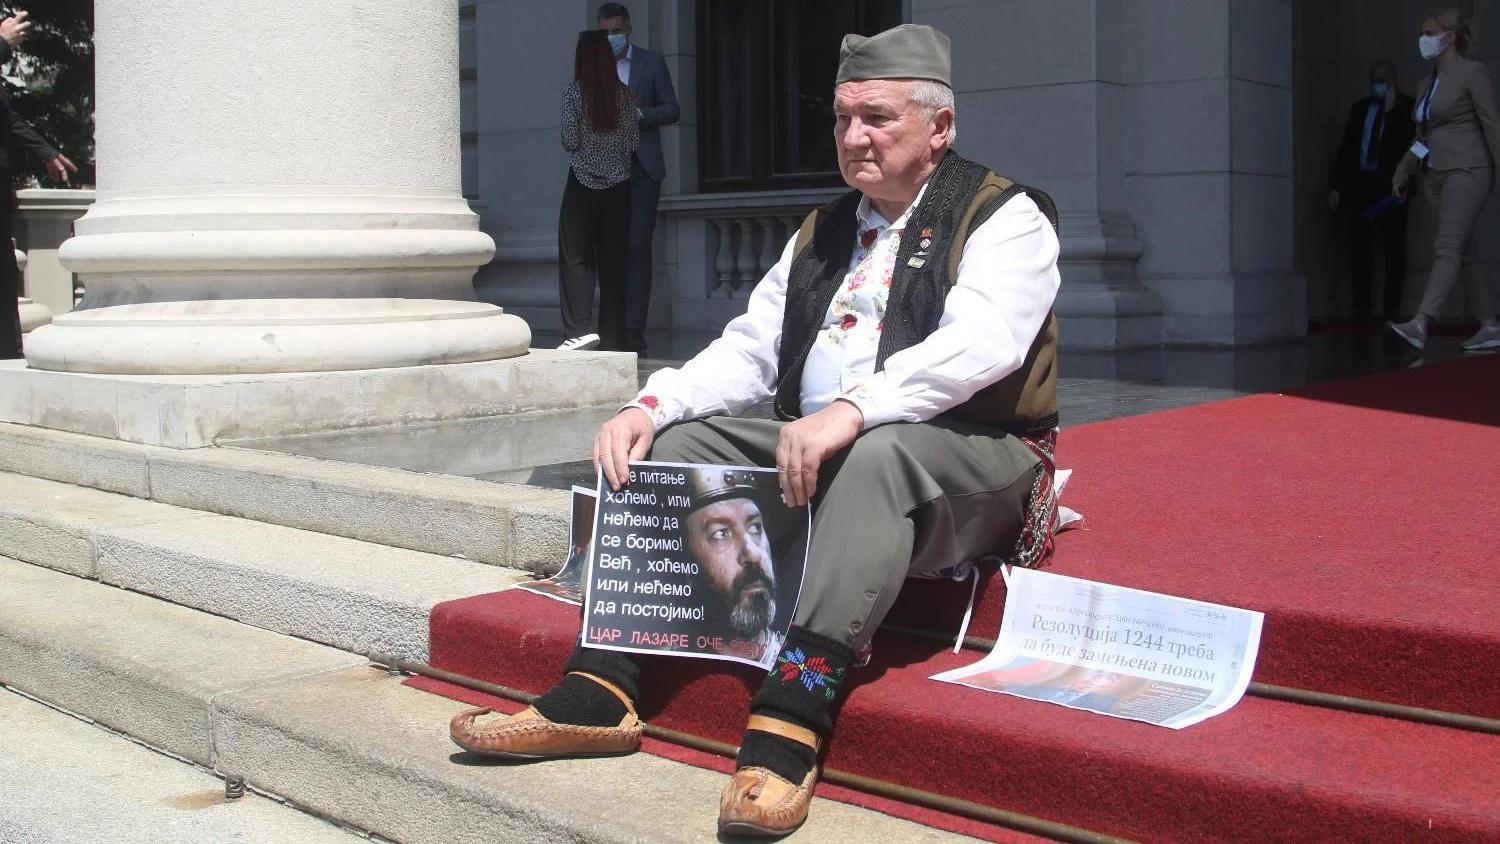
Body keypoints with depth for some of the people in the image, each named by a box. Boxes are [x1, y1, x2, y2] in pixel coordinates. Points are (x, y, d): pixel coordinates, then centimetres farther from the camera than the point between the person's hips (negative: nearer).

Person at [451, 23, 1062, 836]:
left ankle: (790, 720, -44)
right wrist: (650, 406, -7)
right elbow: (747, 351, 12)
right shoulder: (821, 233, 18)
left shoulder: (1003, 218, -4)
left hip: (966, 469, -7)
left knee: (874, 454, -38)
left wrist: (853, 409, -37)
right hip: (815, 457, 7)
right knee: (677, 440, -10)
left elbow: (981, 342, -23)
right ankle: (600, 691, -17)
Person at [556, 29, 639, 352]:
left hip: (583, 183, -3)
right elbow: (634, 141, 3)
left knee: (576, 257, 1)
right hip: (619, 184, 3)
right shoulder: (625, 94, 2)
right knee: (614, 260, 7)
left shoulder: (573, 92, -7)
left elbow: (570, 140, -8)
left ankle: (580, 328, -14)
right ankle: (614, 339, 7)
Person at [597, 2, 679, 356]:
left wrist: (637, 114, -10)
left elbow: (671, 110, 6)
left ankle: (634, 330, -9)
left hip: (641, 167, -2)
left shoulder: (651, 61, 9)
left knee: (638, 247, -8)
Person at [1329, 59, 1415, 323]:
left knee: (1394, 249, -1)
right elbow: (1345, 149, 16)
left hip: (1390, 188, -3)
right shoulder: (1360, 108, 15)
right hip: (1360, 187, 3)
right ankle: (1361, 308, 6)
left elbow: (1409, 143, -11)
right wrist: (1336, 186, 10)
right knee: (1359, 249, 2)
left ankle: (1390, 308, 3)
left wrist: (1391, 110, -12)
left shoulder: (1407, 108, 4)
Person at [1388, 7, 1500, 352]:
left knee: (1447, 248, -18)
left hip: (1466, 171, -8)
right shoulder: (1429, 83, 17)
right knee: (1463, 254, 8)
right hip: (1435, 175, 8)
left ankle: (1420, 325, -32)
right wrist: (1402, 173, 12)